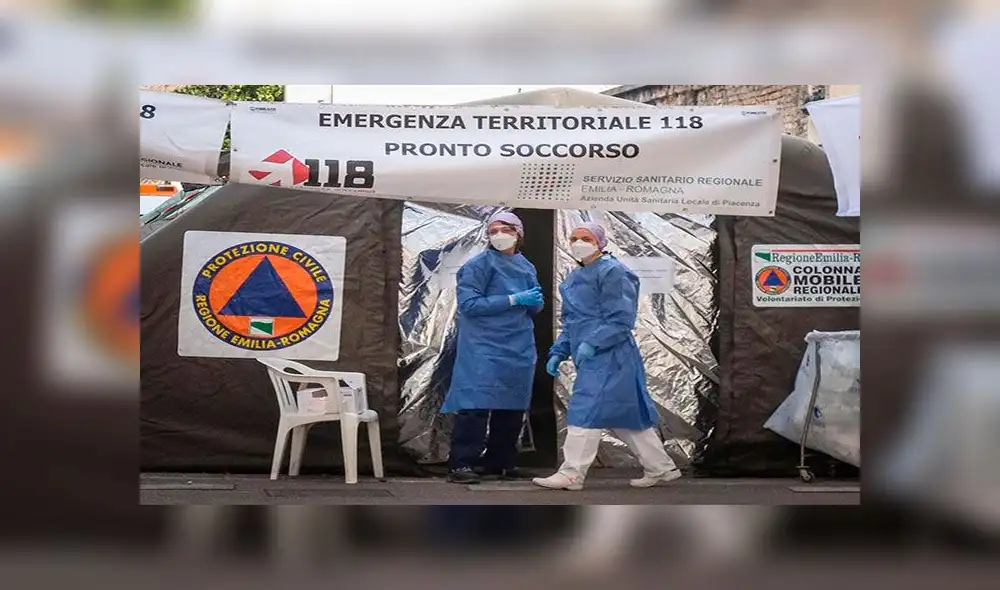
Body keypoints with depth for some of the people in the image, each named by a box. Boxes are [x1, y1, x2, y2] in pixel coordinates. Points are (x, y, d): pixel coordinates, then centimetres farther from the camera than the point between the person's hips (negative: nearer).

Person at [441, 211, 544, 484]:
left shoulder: (527, 267, 12)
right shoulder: (478, 265, -6)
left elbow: (536, 306, 18)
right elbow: (469, 304, -15)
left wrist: (534, 301, -8)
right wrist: (514, 299, -17)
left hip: (519, 349, 6)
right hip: (485, 347, -6)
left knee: (512, 407, 9)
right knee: (477, 405, -13)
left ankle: (500, 461, 19)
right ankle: (461, 464, -12)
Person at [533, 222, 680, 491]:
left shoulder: (612, 272, -10)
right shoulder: (575, 278, 18)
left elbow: (621, 320, -16)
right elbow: (571, 323, 24)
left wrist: (591, 343, -23)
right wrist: (558, 352, 13)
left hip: (608, 355, -9)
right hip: (594, 357, 9)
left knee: (586, 411, -11)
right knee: (627, 414, 12)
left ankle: (571, 474, -8)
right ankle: (661, 468, 20)